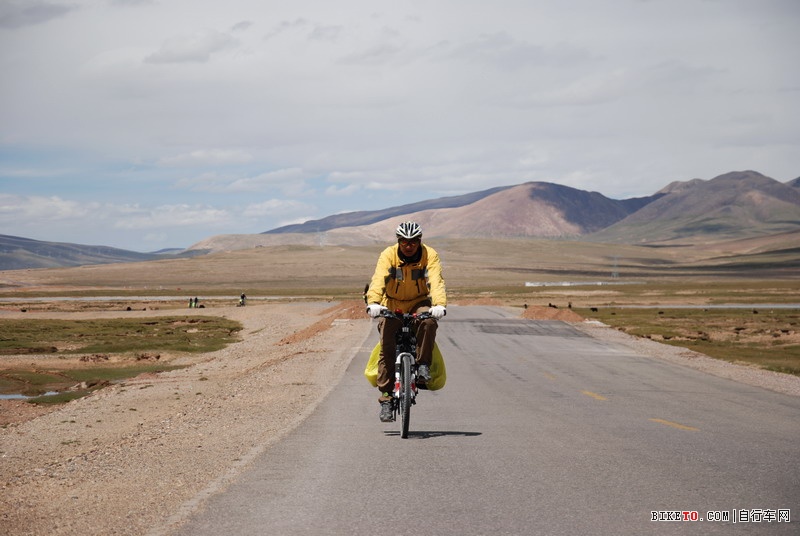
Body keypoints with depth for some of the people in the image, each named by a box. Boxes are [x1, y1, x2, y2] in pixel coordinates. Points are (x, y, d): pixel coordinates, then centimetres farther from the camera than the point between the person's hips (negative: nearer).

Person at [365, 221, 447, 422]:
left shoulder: (430, 255, -16)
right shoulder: (388, 255, -18)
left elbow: (436, 281, -30)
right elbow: (378, 279, -33)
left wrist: (440, 305, -48)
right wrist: (373, 303, -51)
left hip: (418, 302, 0)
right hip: (392, 304, 0)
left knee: (429, 321, -34)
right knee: (387, 349, -12)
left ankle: (423, 365, -16)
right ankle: (386, 398, -4)